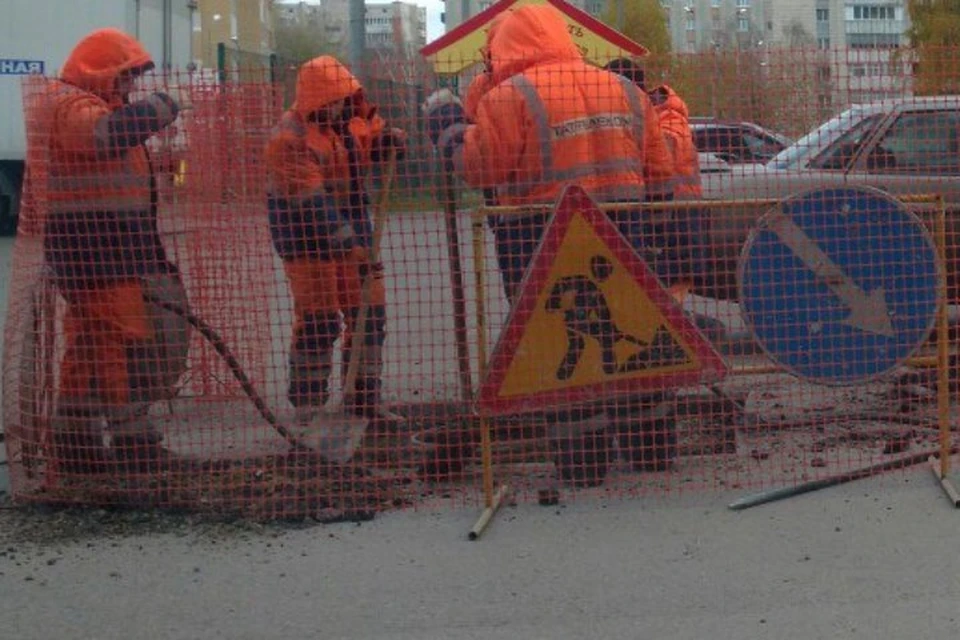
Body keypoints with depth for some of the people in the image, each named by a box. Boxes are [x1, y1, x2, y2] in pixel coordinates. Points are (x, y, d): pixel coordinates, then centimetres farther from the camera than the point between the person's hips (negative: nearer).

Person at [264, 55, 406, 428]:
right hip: (306, 234, -7)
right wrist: (352, 246, -31)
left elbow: (378, 142, 17)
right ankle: (307, 406, 3)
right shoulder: (291, 140, -21)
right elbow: (313, 204, -26)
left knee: (370, 313, 7)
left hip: (352, 228, 7)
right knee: (318, 321, -8)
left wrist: (389, 139, -9)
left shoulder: (352, 117, 2)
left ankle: (363, 398, 19)